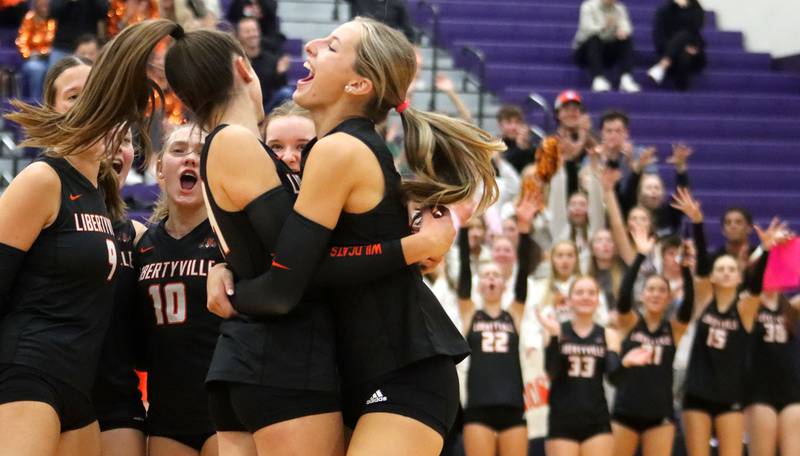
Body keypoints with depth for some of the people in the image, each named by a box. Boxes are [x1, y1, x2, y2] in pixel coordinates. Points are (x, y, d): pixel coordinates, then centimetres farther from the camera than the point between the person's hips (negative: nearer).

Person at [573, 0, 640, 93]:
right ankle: (598, 79, -47)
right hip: (586, 49, -3)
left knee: (627, 39, -22)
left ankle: (626, 79, -34)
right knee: (594, 39, -35)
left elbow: (626, 27, -13)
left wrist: (623, 31, -37)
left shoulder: (619, 9, 4)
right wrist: (604, 26, -43)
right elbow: (587, 29, -24)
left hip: (609, 51, 3)